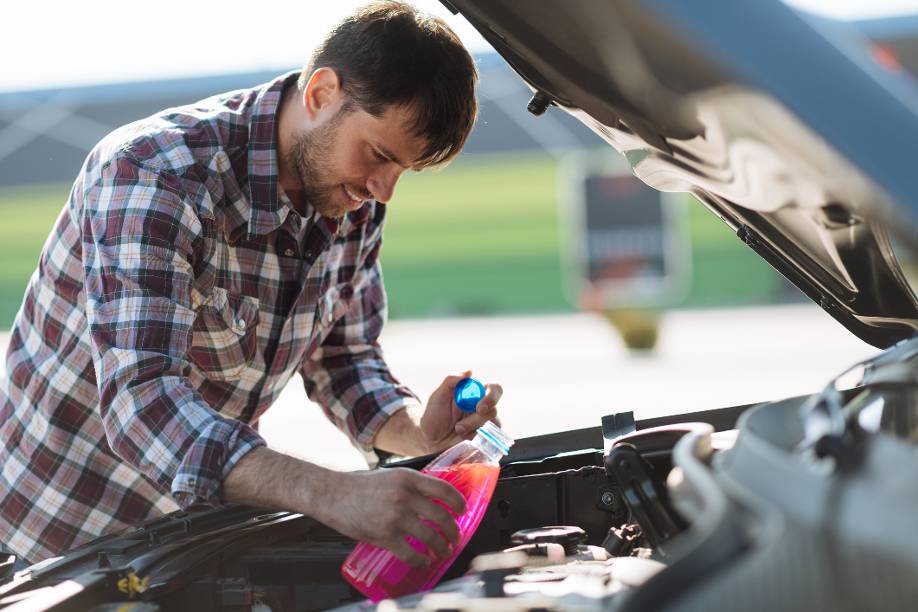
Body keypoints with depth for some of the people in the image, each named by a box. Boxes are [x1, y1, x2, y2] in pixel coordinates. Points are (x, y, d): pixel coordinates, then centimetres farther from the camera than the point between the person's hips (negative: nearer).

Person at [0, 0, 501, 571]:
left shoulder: (355, 203, -4)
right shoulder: (155, 174, -29)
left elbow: (344, 357, 7)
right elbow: (141, 399, -40)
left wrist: (419, 429, -17)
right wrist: (330, 494, -53)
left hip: (198, 517, 6)